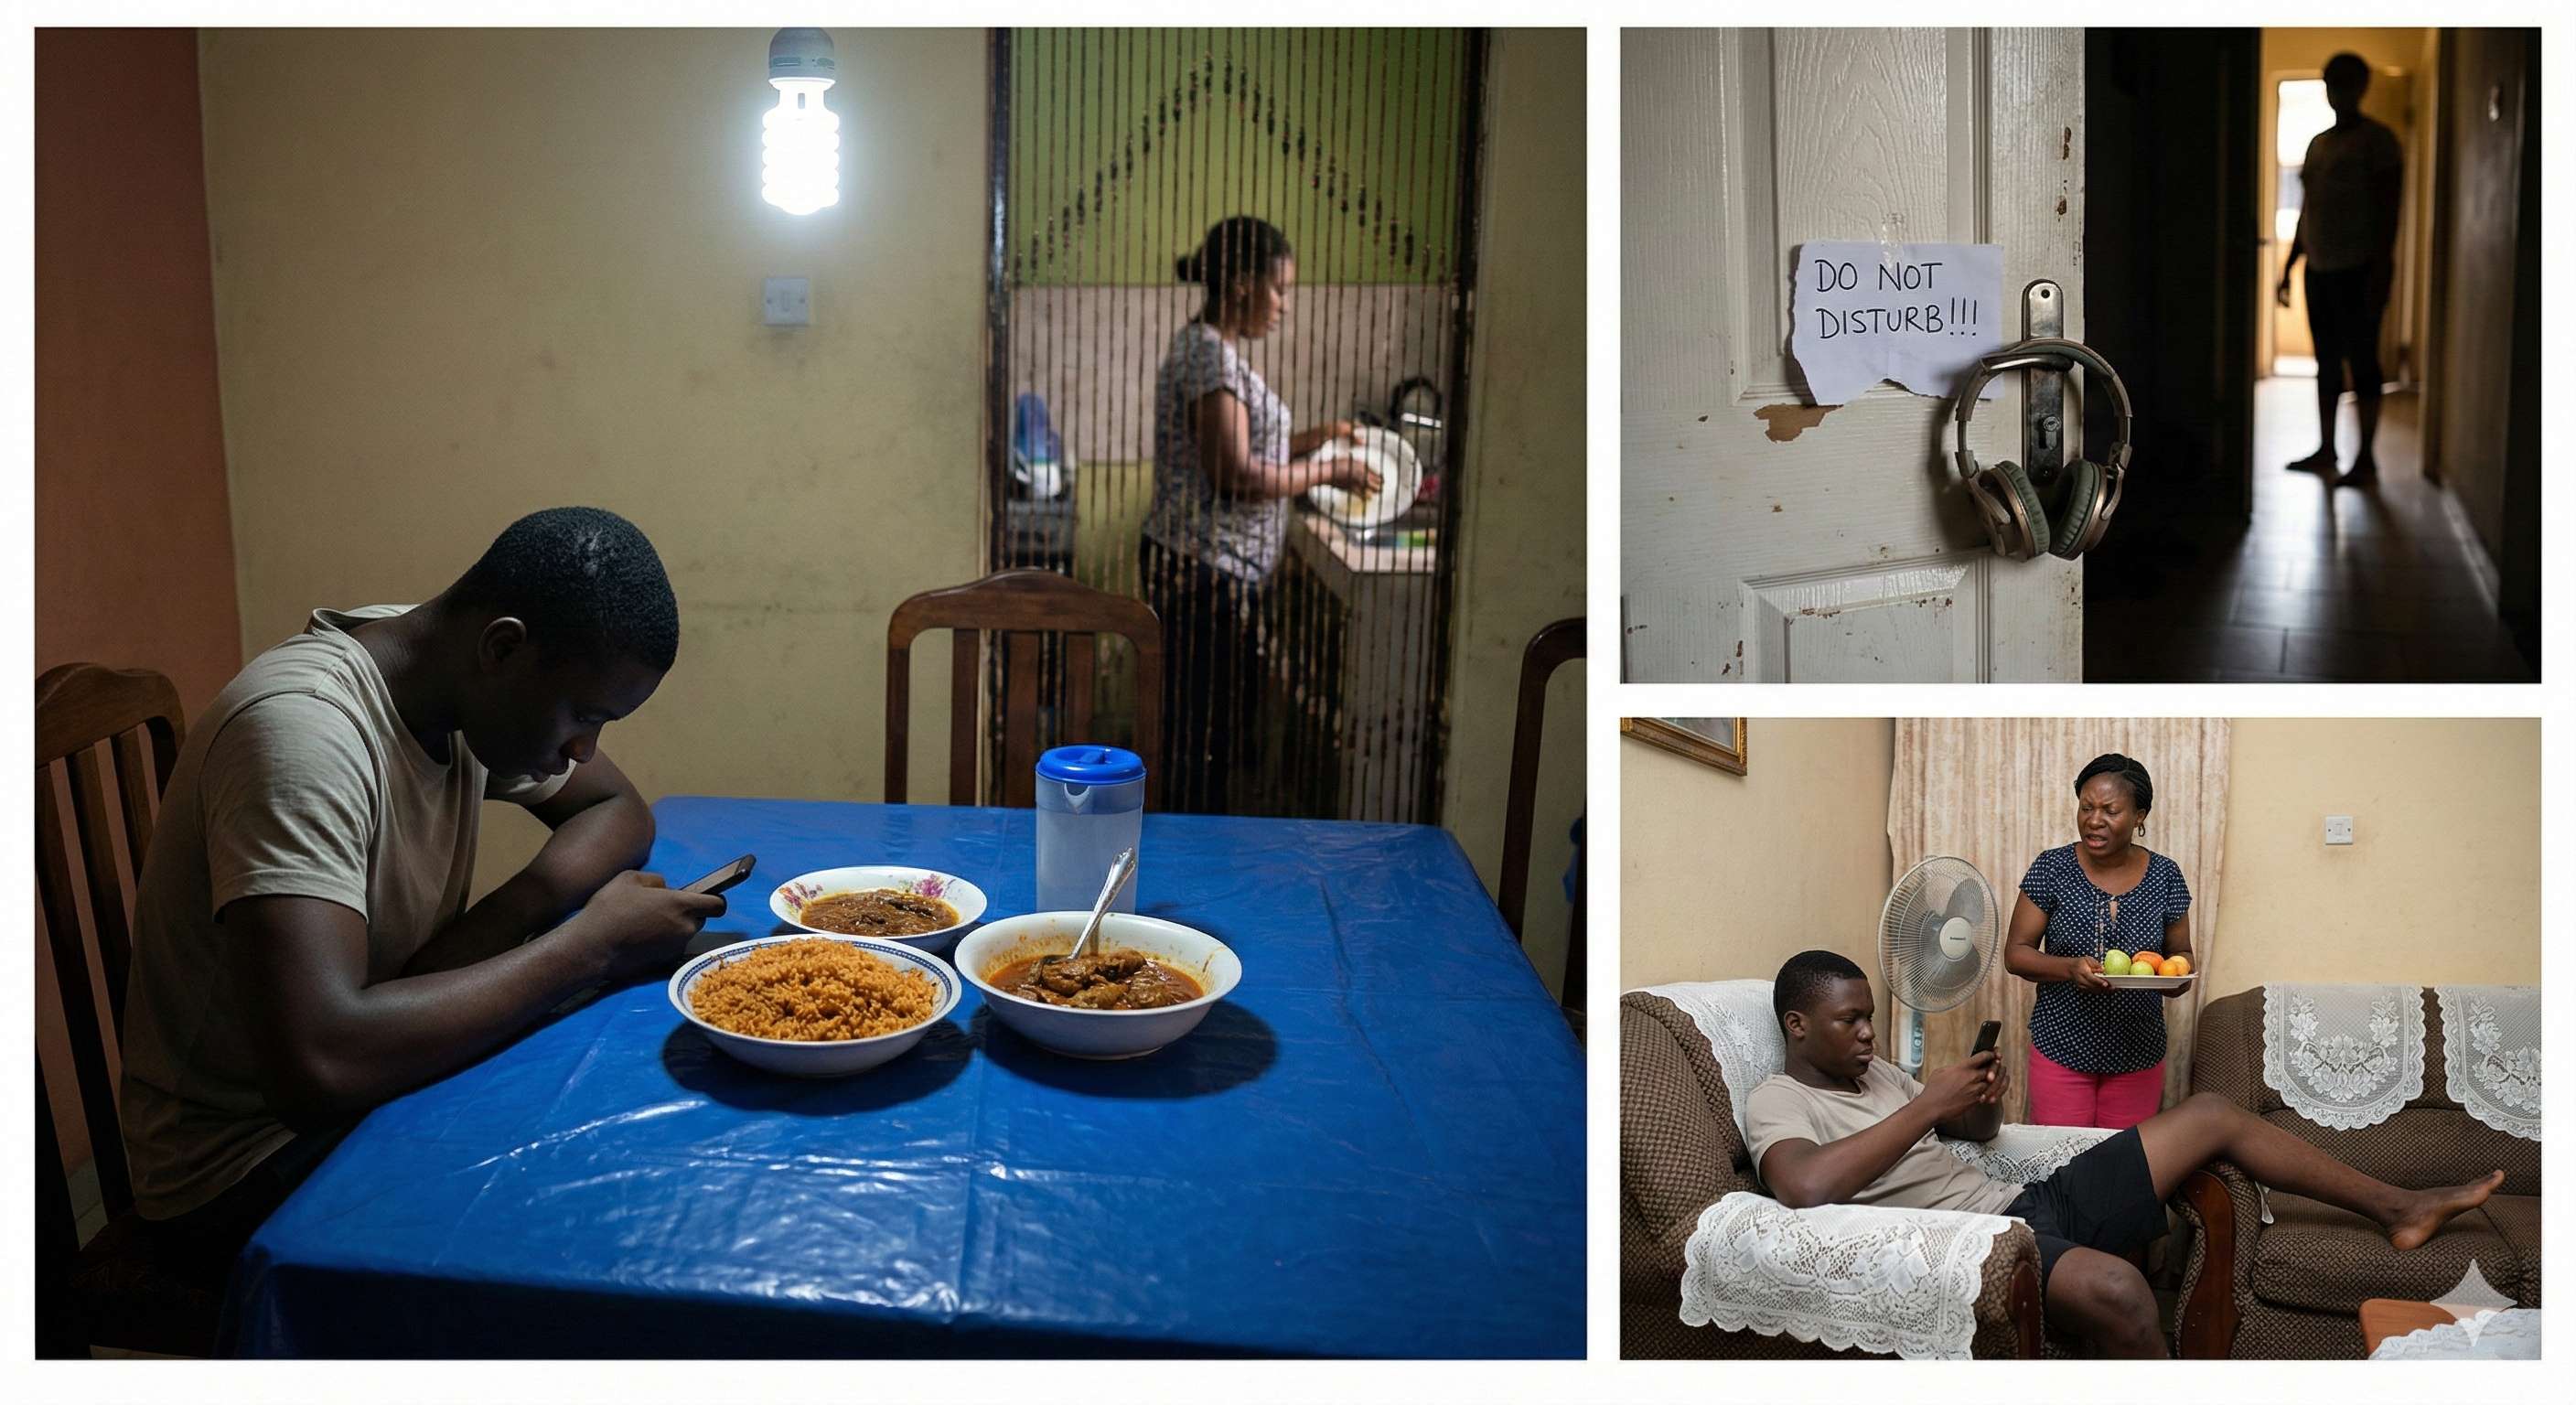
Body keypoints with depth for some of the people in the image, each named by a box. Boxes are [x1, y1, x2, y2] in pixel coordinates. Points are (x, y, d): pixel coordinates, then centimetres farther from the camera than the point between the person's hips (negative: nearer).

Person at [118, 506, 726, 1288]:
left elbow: (621, 811, 8)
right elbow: (317, 1068, -40)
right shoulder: (304, 726, -30)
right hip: (248, 1168, -8)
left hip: (382, 1081, 8)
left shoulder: (476, 686, -5)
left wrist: (527, 904, -14)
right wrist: (591, 944, -29)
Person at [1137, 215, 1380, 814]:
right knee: (1204, 725, -2)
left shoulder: (1207, 347, 15)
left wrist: (1309, 439, 11)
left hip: (1218, 567, 11)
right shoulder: (1211, 355, -18)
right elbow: (1236, 475, -23)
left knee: (1221, 717, 17)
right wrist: (1328, 472, -13)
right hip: (1206, 569, -11)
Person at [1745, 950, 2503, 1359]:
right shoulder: (1774, 1102, -12)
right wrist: (1929, 1105, -25)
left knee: (2210, 1113, 9)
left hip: (2029, 1201, 10)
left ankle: (2398, 1208, 23)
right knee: (2116, 1289, -42)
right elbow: (1805, 1186, -36)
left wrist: (1982, 1099, -1)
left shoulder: (1872, 1072, 15)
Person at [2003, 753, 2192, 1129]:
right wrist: (2070, 968, -25)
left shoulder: (2164, 876, -2)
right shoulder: (2051, 869, -7)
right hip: (2060, 1051, -2)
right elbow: (2015, 953, -6)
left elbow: (2181, 953, 9)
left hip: (2138, 1055, 2)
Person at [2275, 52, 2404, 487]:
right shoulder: (2318, 143, 15)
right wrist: (2288, 267, 17)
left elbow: (2388, 211, -13)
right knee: (2327, 363, 11)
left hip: (2359, 270, -7)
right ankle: (2325, 451, 19)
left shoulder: (2377, 141, -8)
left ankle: (2366, 459, 2)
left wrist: (2379, 273, -19)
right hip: (2319, 269, 7)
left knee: (2362, 361, -3)